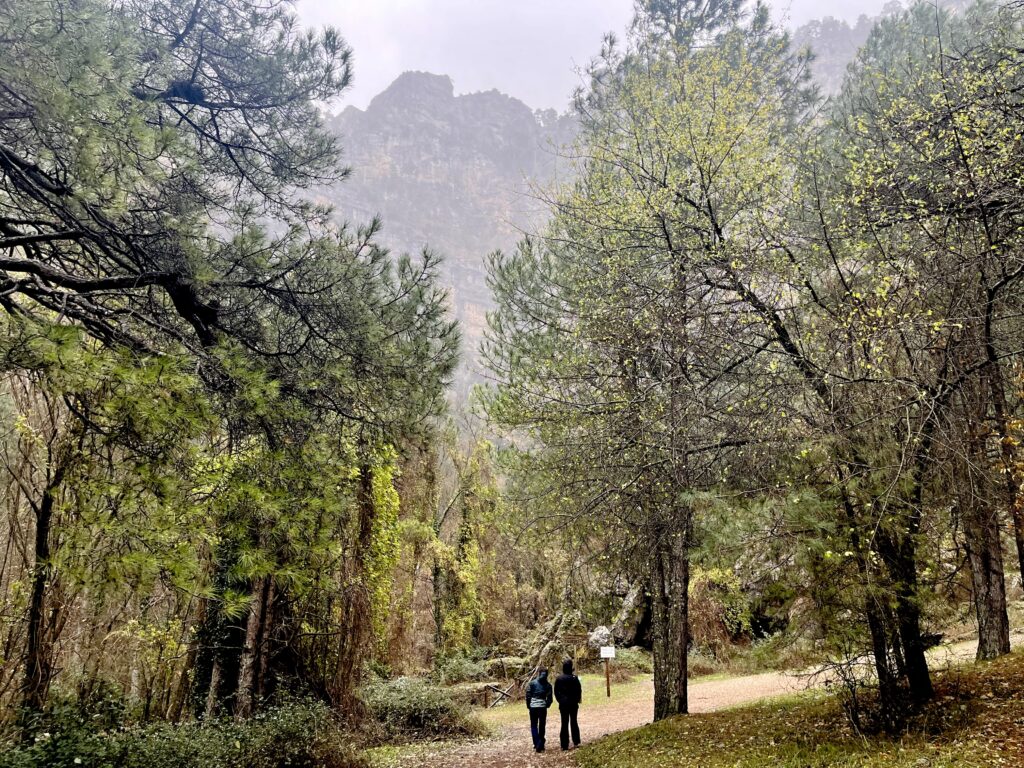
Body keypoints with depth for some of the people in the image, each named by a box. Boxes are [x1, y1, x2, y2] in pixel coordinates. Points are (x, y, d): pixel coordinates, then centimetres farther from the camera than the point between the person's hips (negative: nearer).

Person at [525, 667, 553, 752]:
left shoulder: (532, 683, -3)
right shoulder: (548, 685, 1)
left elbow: (528, 695, -5)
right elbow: (549, 697, -2)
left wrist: (528, 705, 6)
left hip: (533, 707, -1)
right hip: (543, 707, 1)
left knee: (534, 726, 10)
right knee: (542, 726, 13)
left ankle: (537, 744, -4)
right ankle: (541, 745, 13)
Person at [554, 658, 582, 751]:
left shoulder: (559, 679, -5)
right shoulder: (574, 678, -11)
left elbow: (556, 692, 0)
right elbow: (579, 690, -5)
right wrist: (578, 699, 12)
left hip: (563, 704, 1)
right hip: (573, 704, -1)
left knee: (564, 724, 5)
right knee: (574, 722, 14)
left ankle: (564, 745, 2)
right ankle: (576, 742, 14)